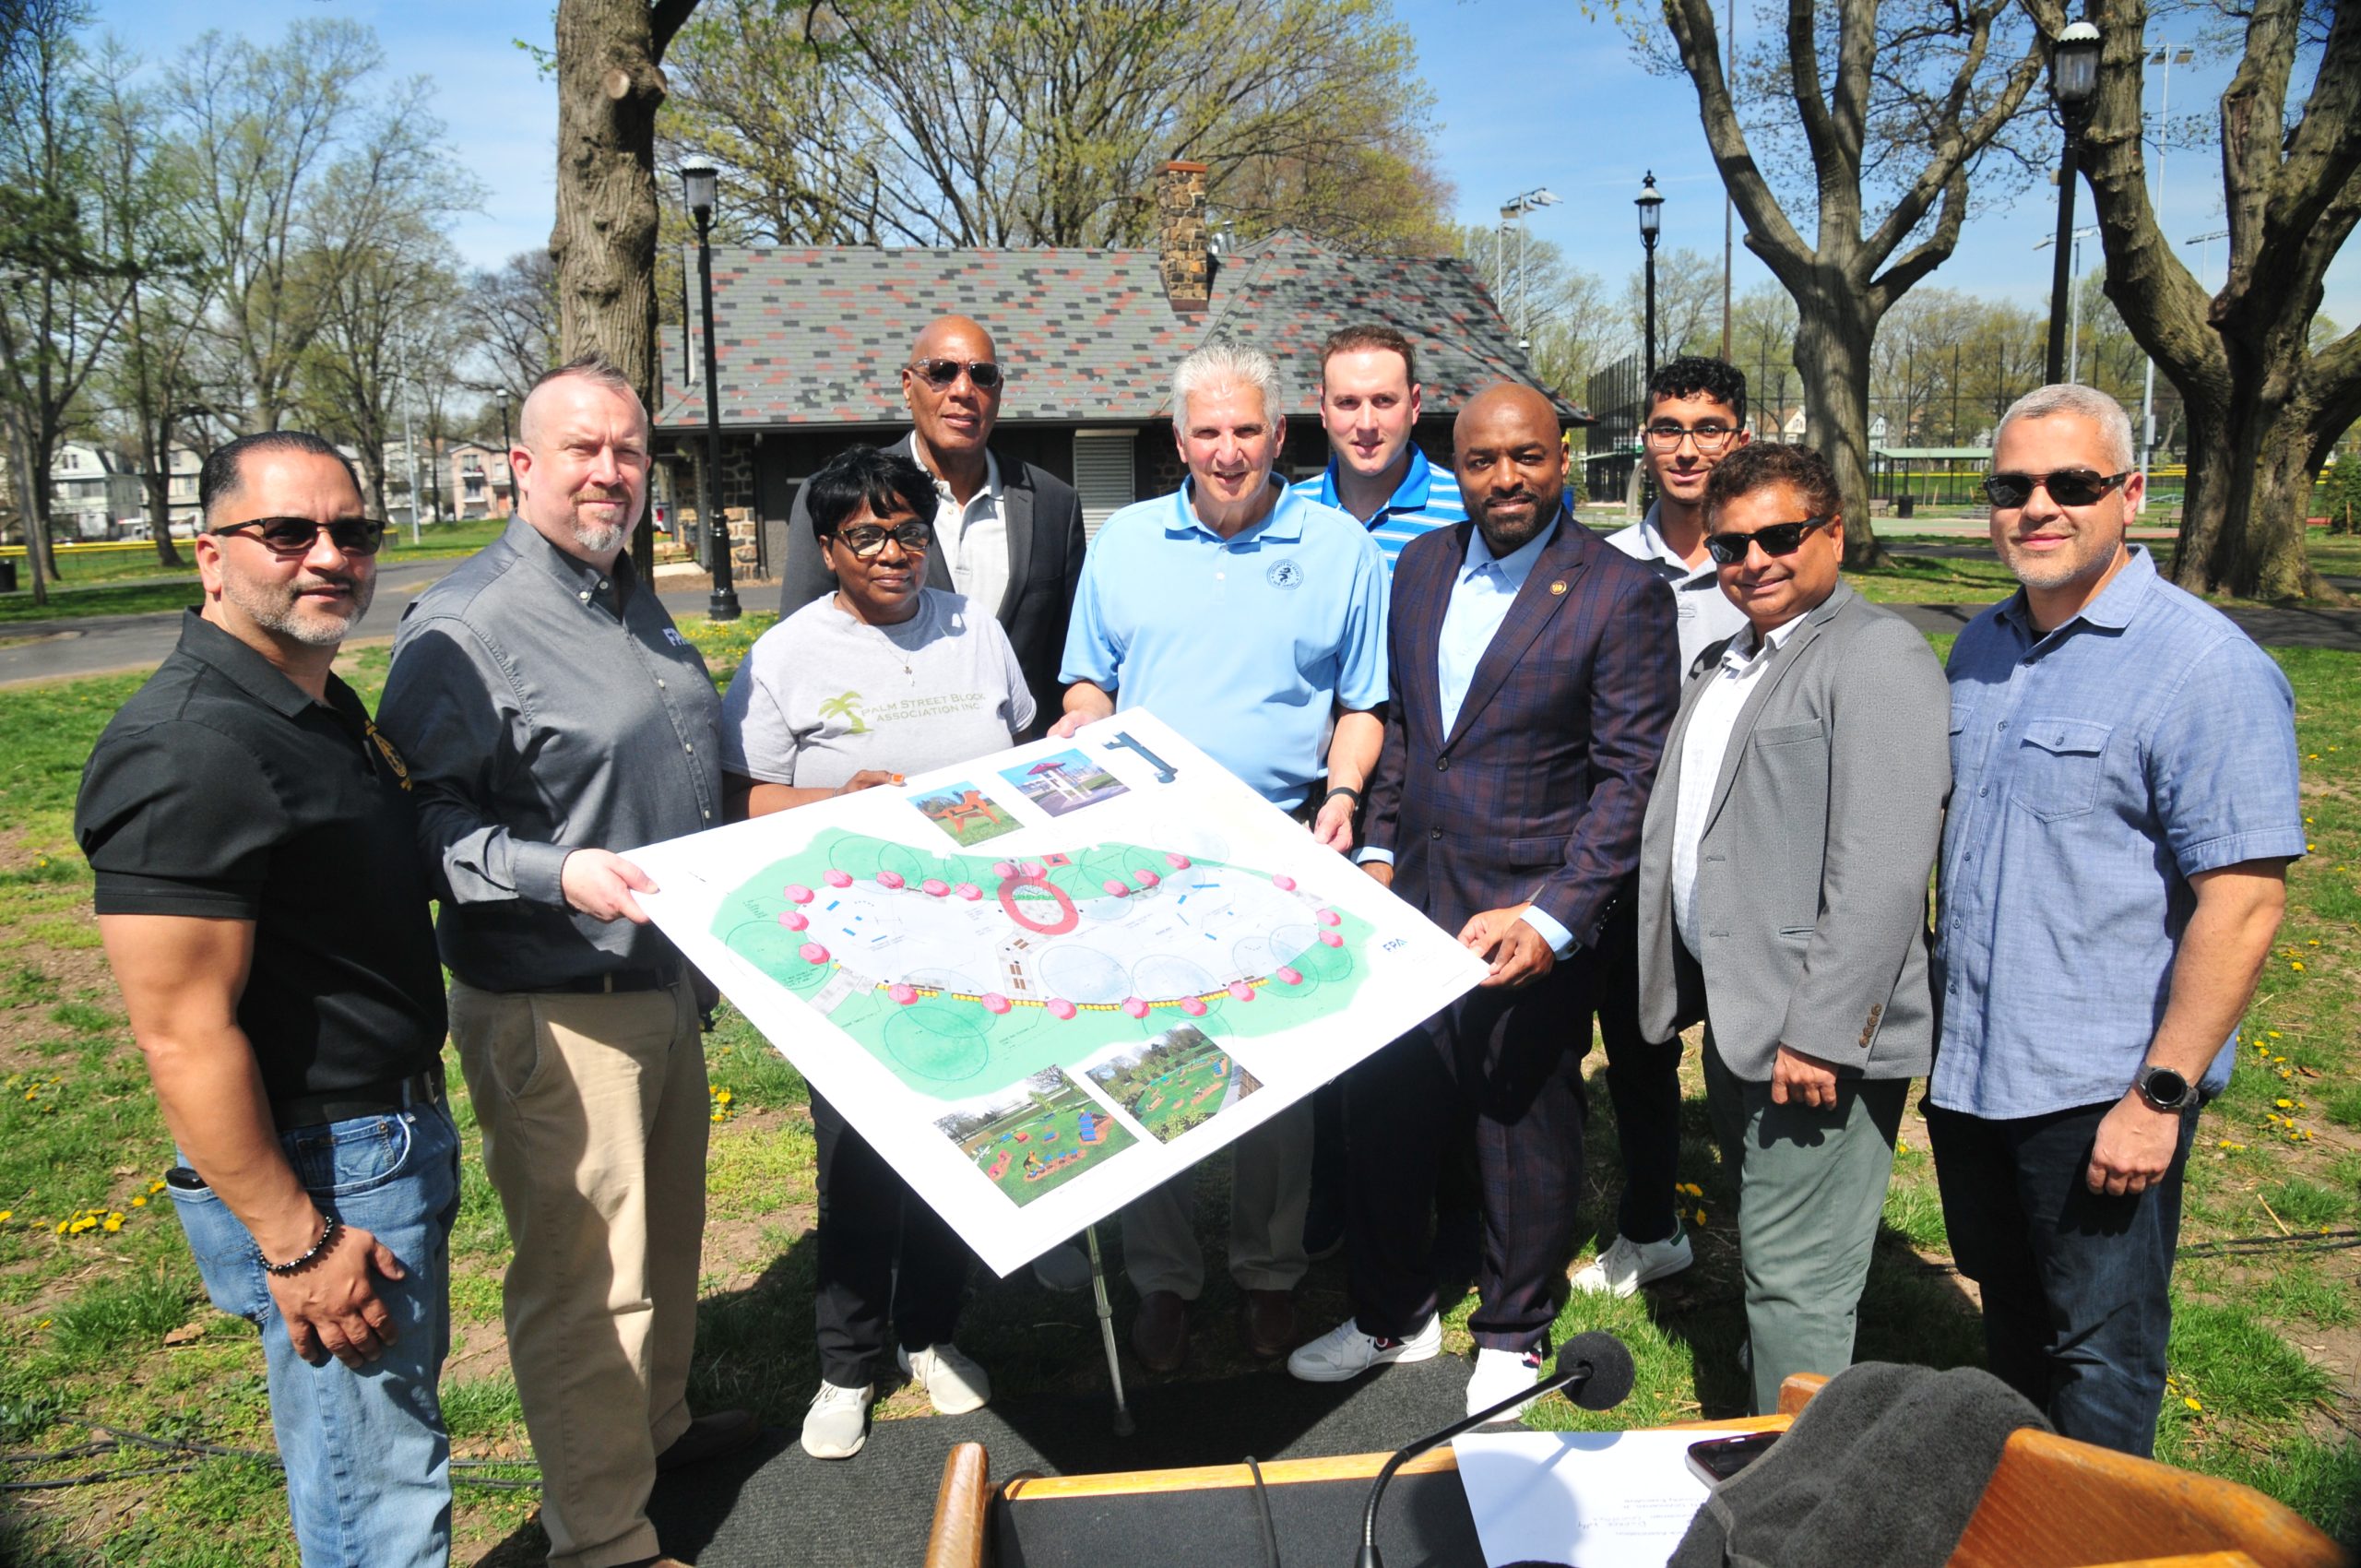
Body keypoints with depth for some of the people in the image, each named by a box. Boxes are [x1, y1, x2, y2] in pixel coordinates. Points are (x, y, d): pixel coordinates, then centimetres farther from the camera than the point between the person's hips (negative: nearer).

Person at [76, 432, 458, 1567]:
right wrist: (295, 1244, -21)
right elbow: (184, 1036, -24)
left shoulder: (323, 707, 9)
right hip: (316, 1174, -9)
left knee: (397, 1424, 25)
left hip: (397, 1134, 9)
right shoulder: (189, 752, -23)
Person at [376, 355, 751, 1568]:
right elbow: (425, 819, -21)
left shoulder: (637, 604, 13)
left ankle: (656, 1423, 45)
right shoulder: (466, 626, -17)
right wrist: (557, 874, -33)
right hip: (555, 1011, -9)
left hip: (665, 980, 9)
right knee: (582, 1272, 1)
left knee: (666, 1230, 23)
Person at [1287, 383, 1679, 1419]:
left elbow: (1629, 776, -12)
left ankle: (1514, 1333, 35)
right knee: (1383, 1113, 14)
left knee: (1526, 1129, 11)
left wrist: (1553, 918, -20)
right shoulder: (1421, 566, 7)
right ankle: (1393, 1315, 37)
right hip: (1411, 899, 5)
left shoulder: (1620, 595, -10)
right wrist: (1379, 850, 7)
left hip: (1527, 915, -5)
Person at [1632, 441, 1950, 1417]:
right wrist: (1681, 990, 18)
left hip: (1813, 1030, -9)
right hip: (1732, 1013, 9)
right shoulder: (1728, 666, 16)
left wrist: (1821, 1029, -24)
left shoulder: (1877, 655, -13)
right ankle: (1756, 1428, 42)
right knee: (1760, 1250, 24)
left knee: (1793, 1274, -1)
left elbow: (1881, 870, -21)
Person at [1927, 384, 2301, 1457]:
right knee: (2011, 1324, 23)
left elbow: (2244, 901, -19)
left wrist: (2160, 1095, -20)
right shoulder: (1982, 646, 8)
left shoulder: (2203, 666, -15)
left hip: (2100, 1090, -7)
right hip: (1968, 1067, 7)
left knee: (2096, 1352, 9)